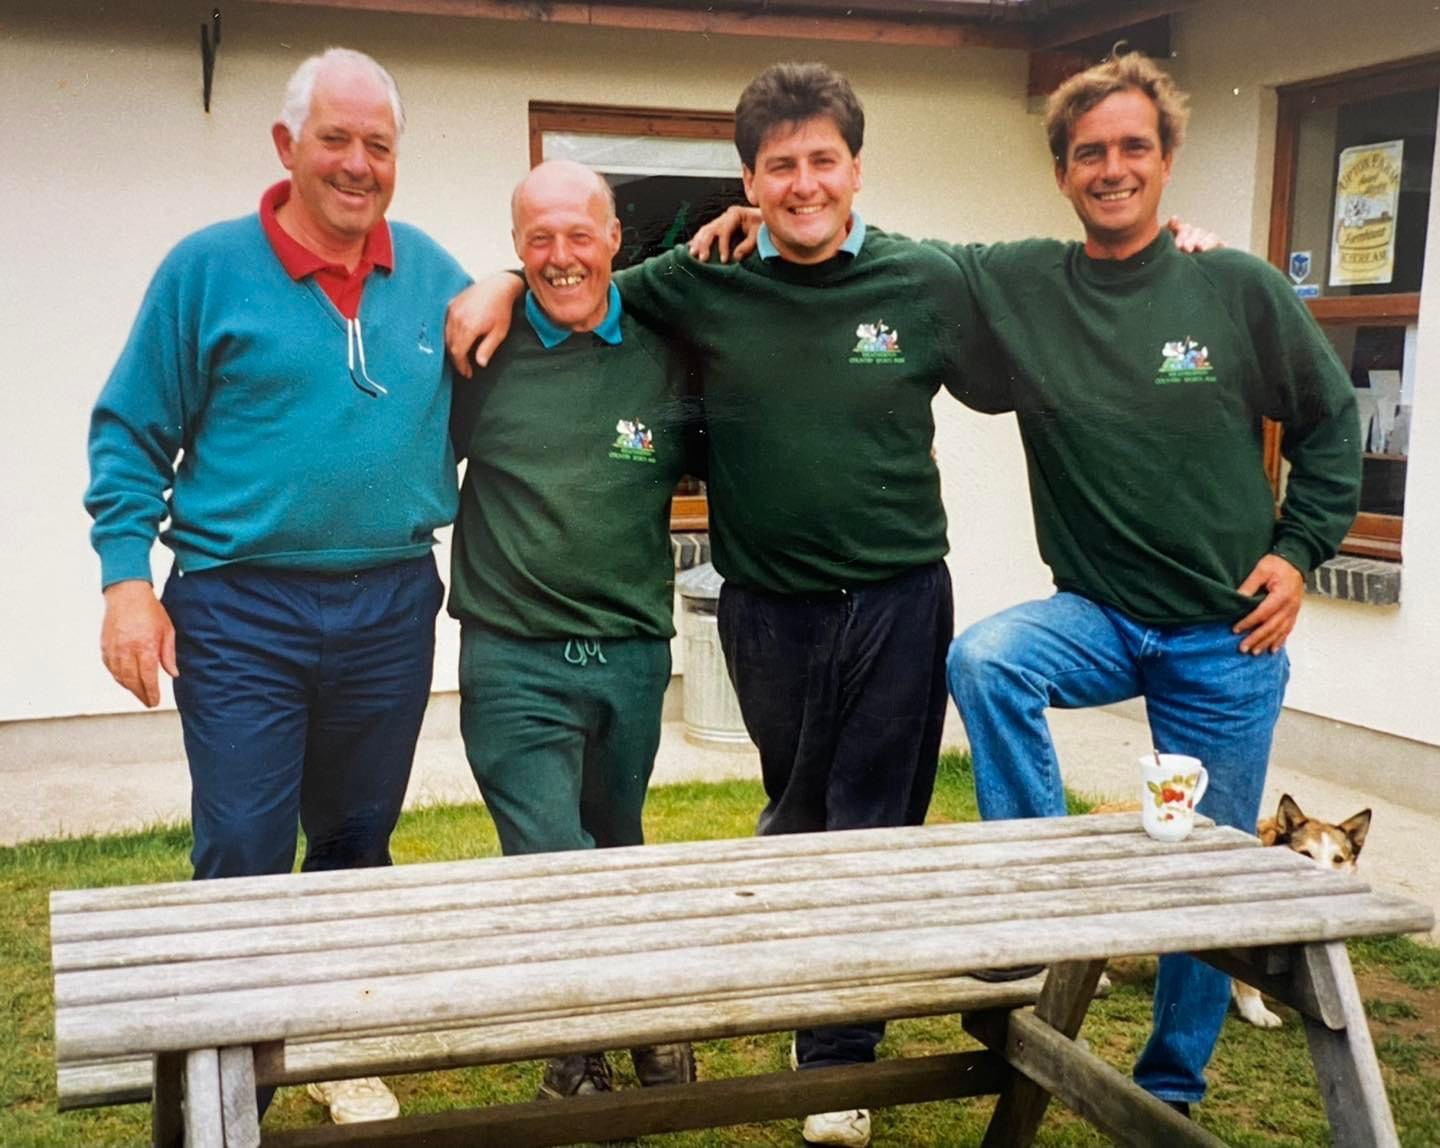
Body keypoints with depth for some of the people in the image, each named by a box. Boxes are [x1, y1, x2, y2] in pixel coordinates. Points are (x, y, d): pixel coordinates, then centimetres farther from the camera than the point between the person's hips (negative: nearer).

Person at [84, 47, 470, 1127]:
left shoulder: (436, 277, 5)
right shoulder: (209, 268, -4)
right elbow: (131, 436, -2)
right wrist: (127, 578, -9)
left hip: (393, 607, 4)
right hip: (240, 612, -3)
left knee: (359, 846, 15)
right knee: (243, 861, -2)